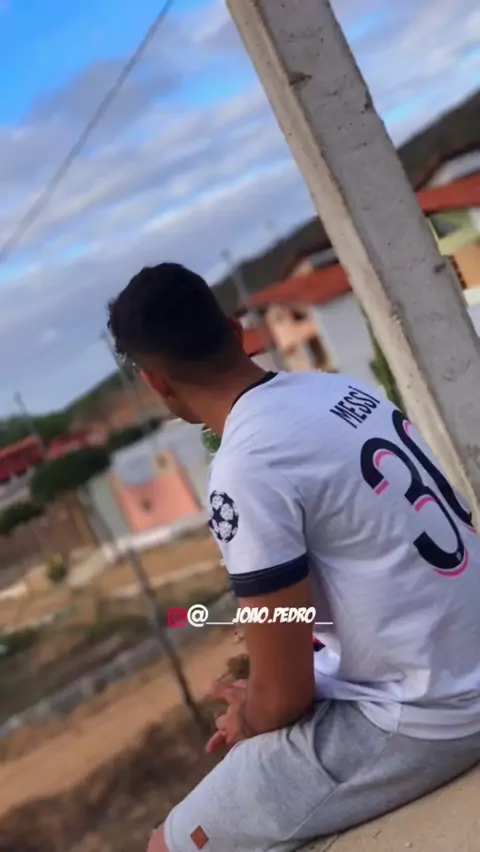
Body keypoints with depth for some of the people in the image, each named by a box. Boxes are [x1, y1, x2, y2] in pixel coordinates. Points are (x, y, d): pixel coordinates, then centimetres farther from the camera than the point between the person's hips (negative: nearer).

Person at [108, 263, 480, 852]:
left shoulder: (245, 470, -21)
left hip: (423, 719, -9)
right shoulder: (342, 389, 4)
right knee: (252, 707, 31)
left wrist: (248, 724, 8)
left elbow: (283, 695, -16)